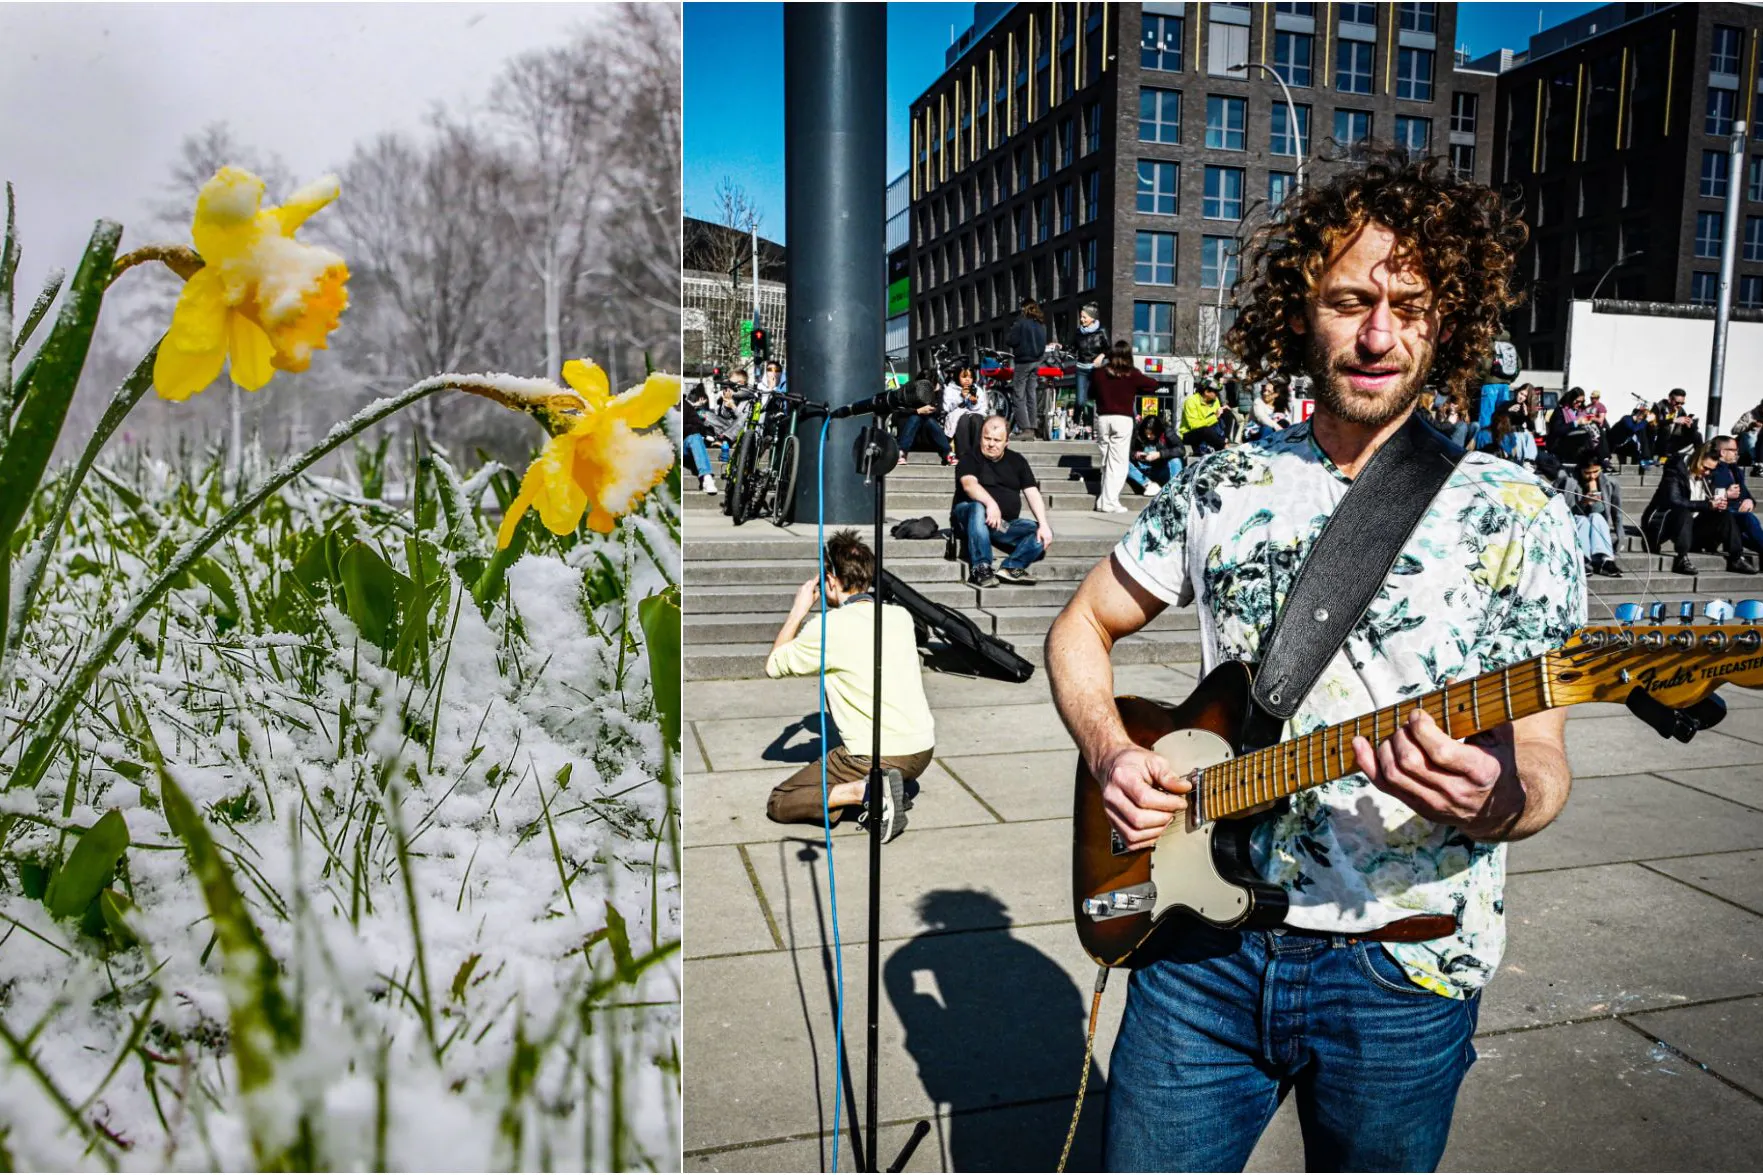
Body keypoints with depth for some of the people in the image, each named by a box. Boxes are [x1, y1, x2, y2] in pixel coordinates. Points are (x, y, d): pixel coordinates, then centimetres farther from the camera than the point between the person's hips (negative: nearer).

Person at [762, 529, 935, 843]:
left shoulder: (828, 627, -13)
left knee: (778, 804, 6)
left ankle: (864, 791, -13)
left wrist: (799, 610, 10)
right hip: (924, 750, 7)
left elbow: (773, 666, 2)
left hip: (878, 757, -7)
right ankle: (898, 785, 14)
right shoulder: (901, 615, 4)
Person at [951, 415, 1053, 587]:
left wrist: (1043, 525, -12)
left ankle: (1011, 567, -30)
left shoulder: (1016, 461, 15)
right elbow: (969, 484, -19)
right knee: (978, 508, -38)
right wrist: (991, 503, -39)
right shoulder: (970, 459, 3)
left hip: (1006, 524, 4)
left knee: (1044, 533, -17)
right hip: (968, 518, -4)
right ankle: (981, 569, -38)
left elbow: (1032, 494, 5)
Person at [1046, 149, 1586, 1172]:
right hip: (1205, 941, 2)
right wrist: (1111, 755, -7)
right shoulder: (1225, 489, 2)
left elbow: (1544, 768, -7)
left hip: (1399, 965, -1)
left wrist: (1497, 799, -30)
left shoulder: (1515, 515, -6)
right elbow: (1083, 627, 11)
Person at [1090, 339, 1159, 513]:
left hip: (1103, 418, 3)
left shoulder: (1100, 372, 4)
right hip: (1123, 419, -3)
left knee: (1106, 461, 12)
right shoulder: (1132, 374, -4)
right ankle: (1110, 502, -8)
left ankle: (1103, 501, 13)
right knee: (1118, 462, -2)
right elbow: (1153, 385, 6)